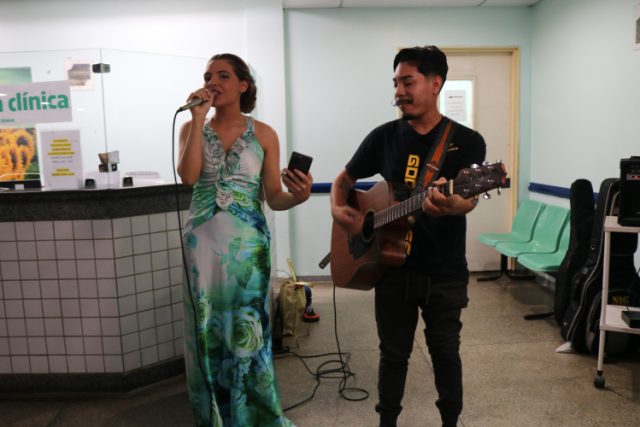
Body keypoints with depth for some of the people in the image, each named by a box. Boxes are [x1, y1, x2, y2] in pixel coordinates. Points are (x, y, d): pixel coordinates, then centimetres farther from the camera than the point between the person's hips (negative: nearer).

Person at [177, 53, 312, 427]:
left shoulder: (263, 134, 1)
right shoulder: (193, 128, 6)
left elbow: (274, 198, -1)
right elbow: (188, 176, -14)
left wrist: (299, 196, -23)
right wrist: (199, 118, -13)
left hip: (248, 244, -1)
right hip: (203, 243, 2)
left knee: (247, 332, 6)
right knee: (208, 332, 9)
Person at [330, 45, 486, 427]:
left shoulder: (467, 141, -4)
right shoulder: (383, 137, 2)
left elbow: (468, 200, -19)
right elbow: (343, 180, 11)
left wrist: (448, 204, -43)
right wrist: (339, 210, -10)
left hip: (445, 272, -1)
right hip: (393, 267, 2)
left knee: (445, 352, 13)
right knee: (393, 353, 13)